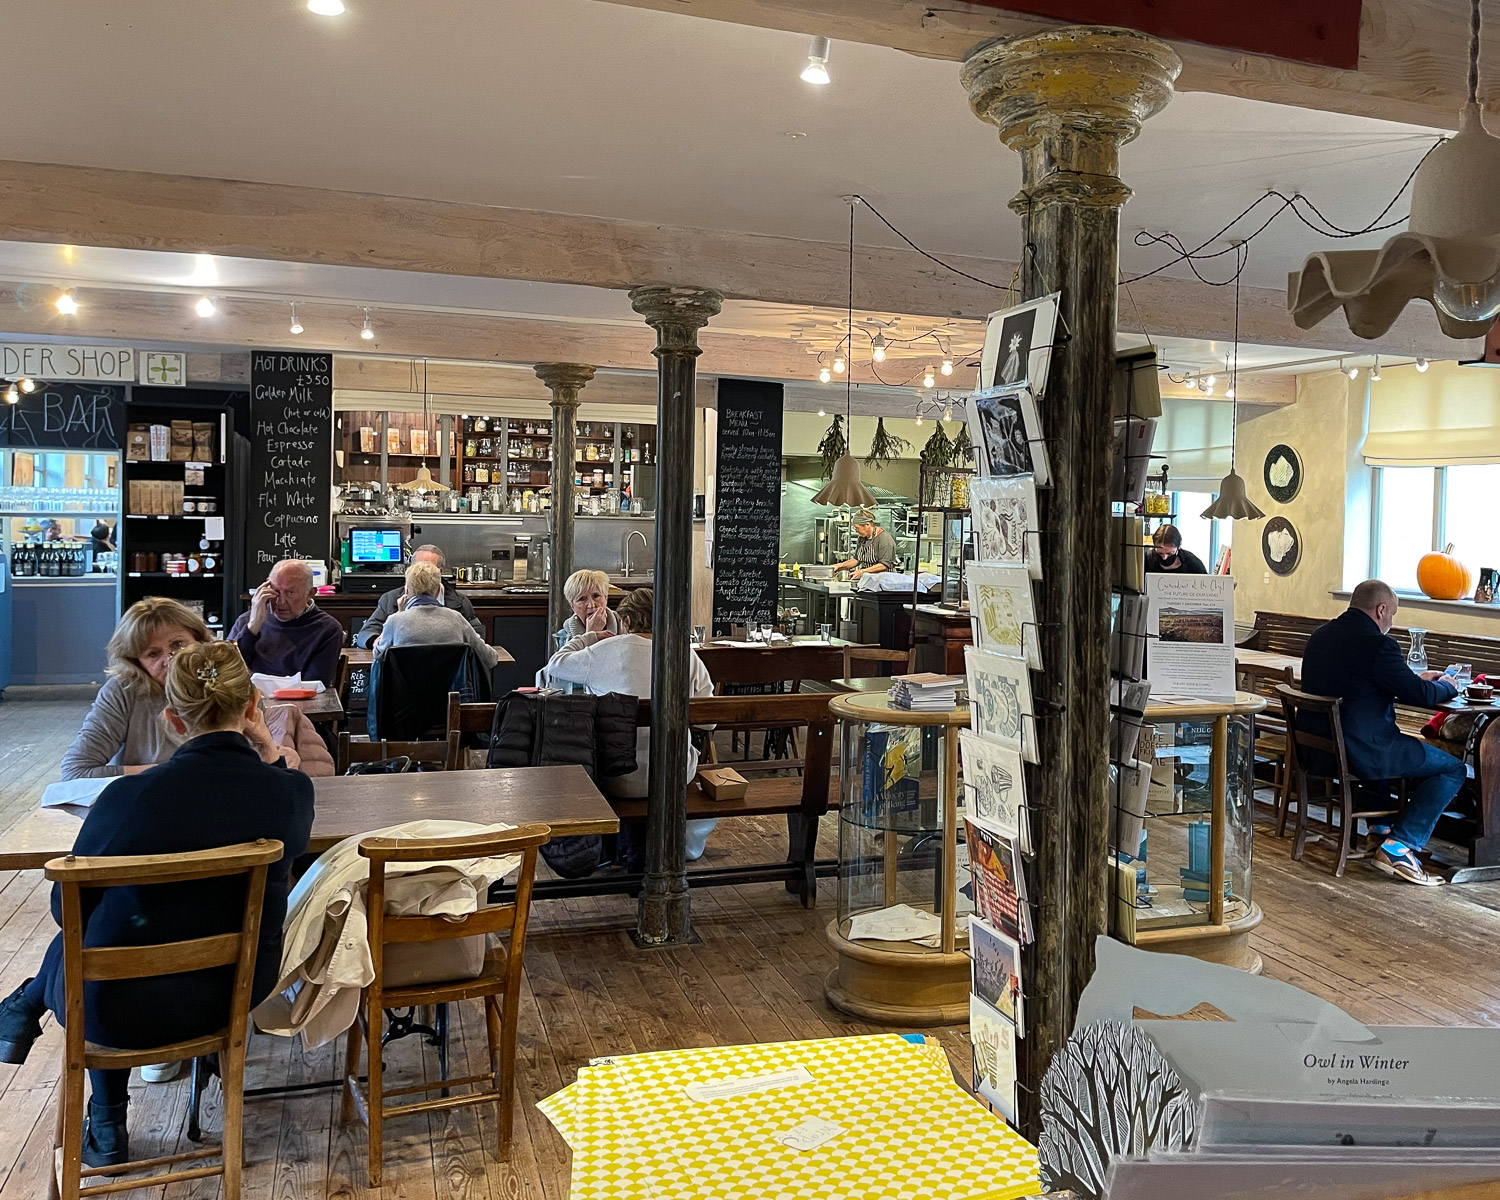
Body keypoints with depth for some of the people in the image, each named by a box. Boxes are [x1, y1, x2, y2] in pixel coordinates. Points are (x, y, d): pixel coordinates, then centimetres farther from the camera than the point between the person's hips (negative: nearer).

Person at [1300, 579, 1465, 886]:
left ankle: (1382, 824, 41)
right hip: (1361, 753, -10)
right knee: (1453, 769, 4)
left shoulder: (1320, 635, 9)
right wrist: (1447, 686, 11)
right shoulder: (1377, 644, -18)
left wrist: (1416, 679, 21)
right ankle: (1399, 846, -2)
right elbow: (1421, 696, -12)